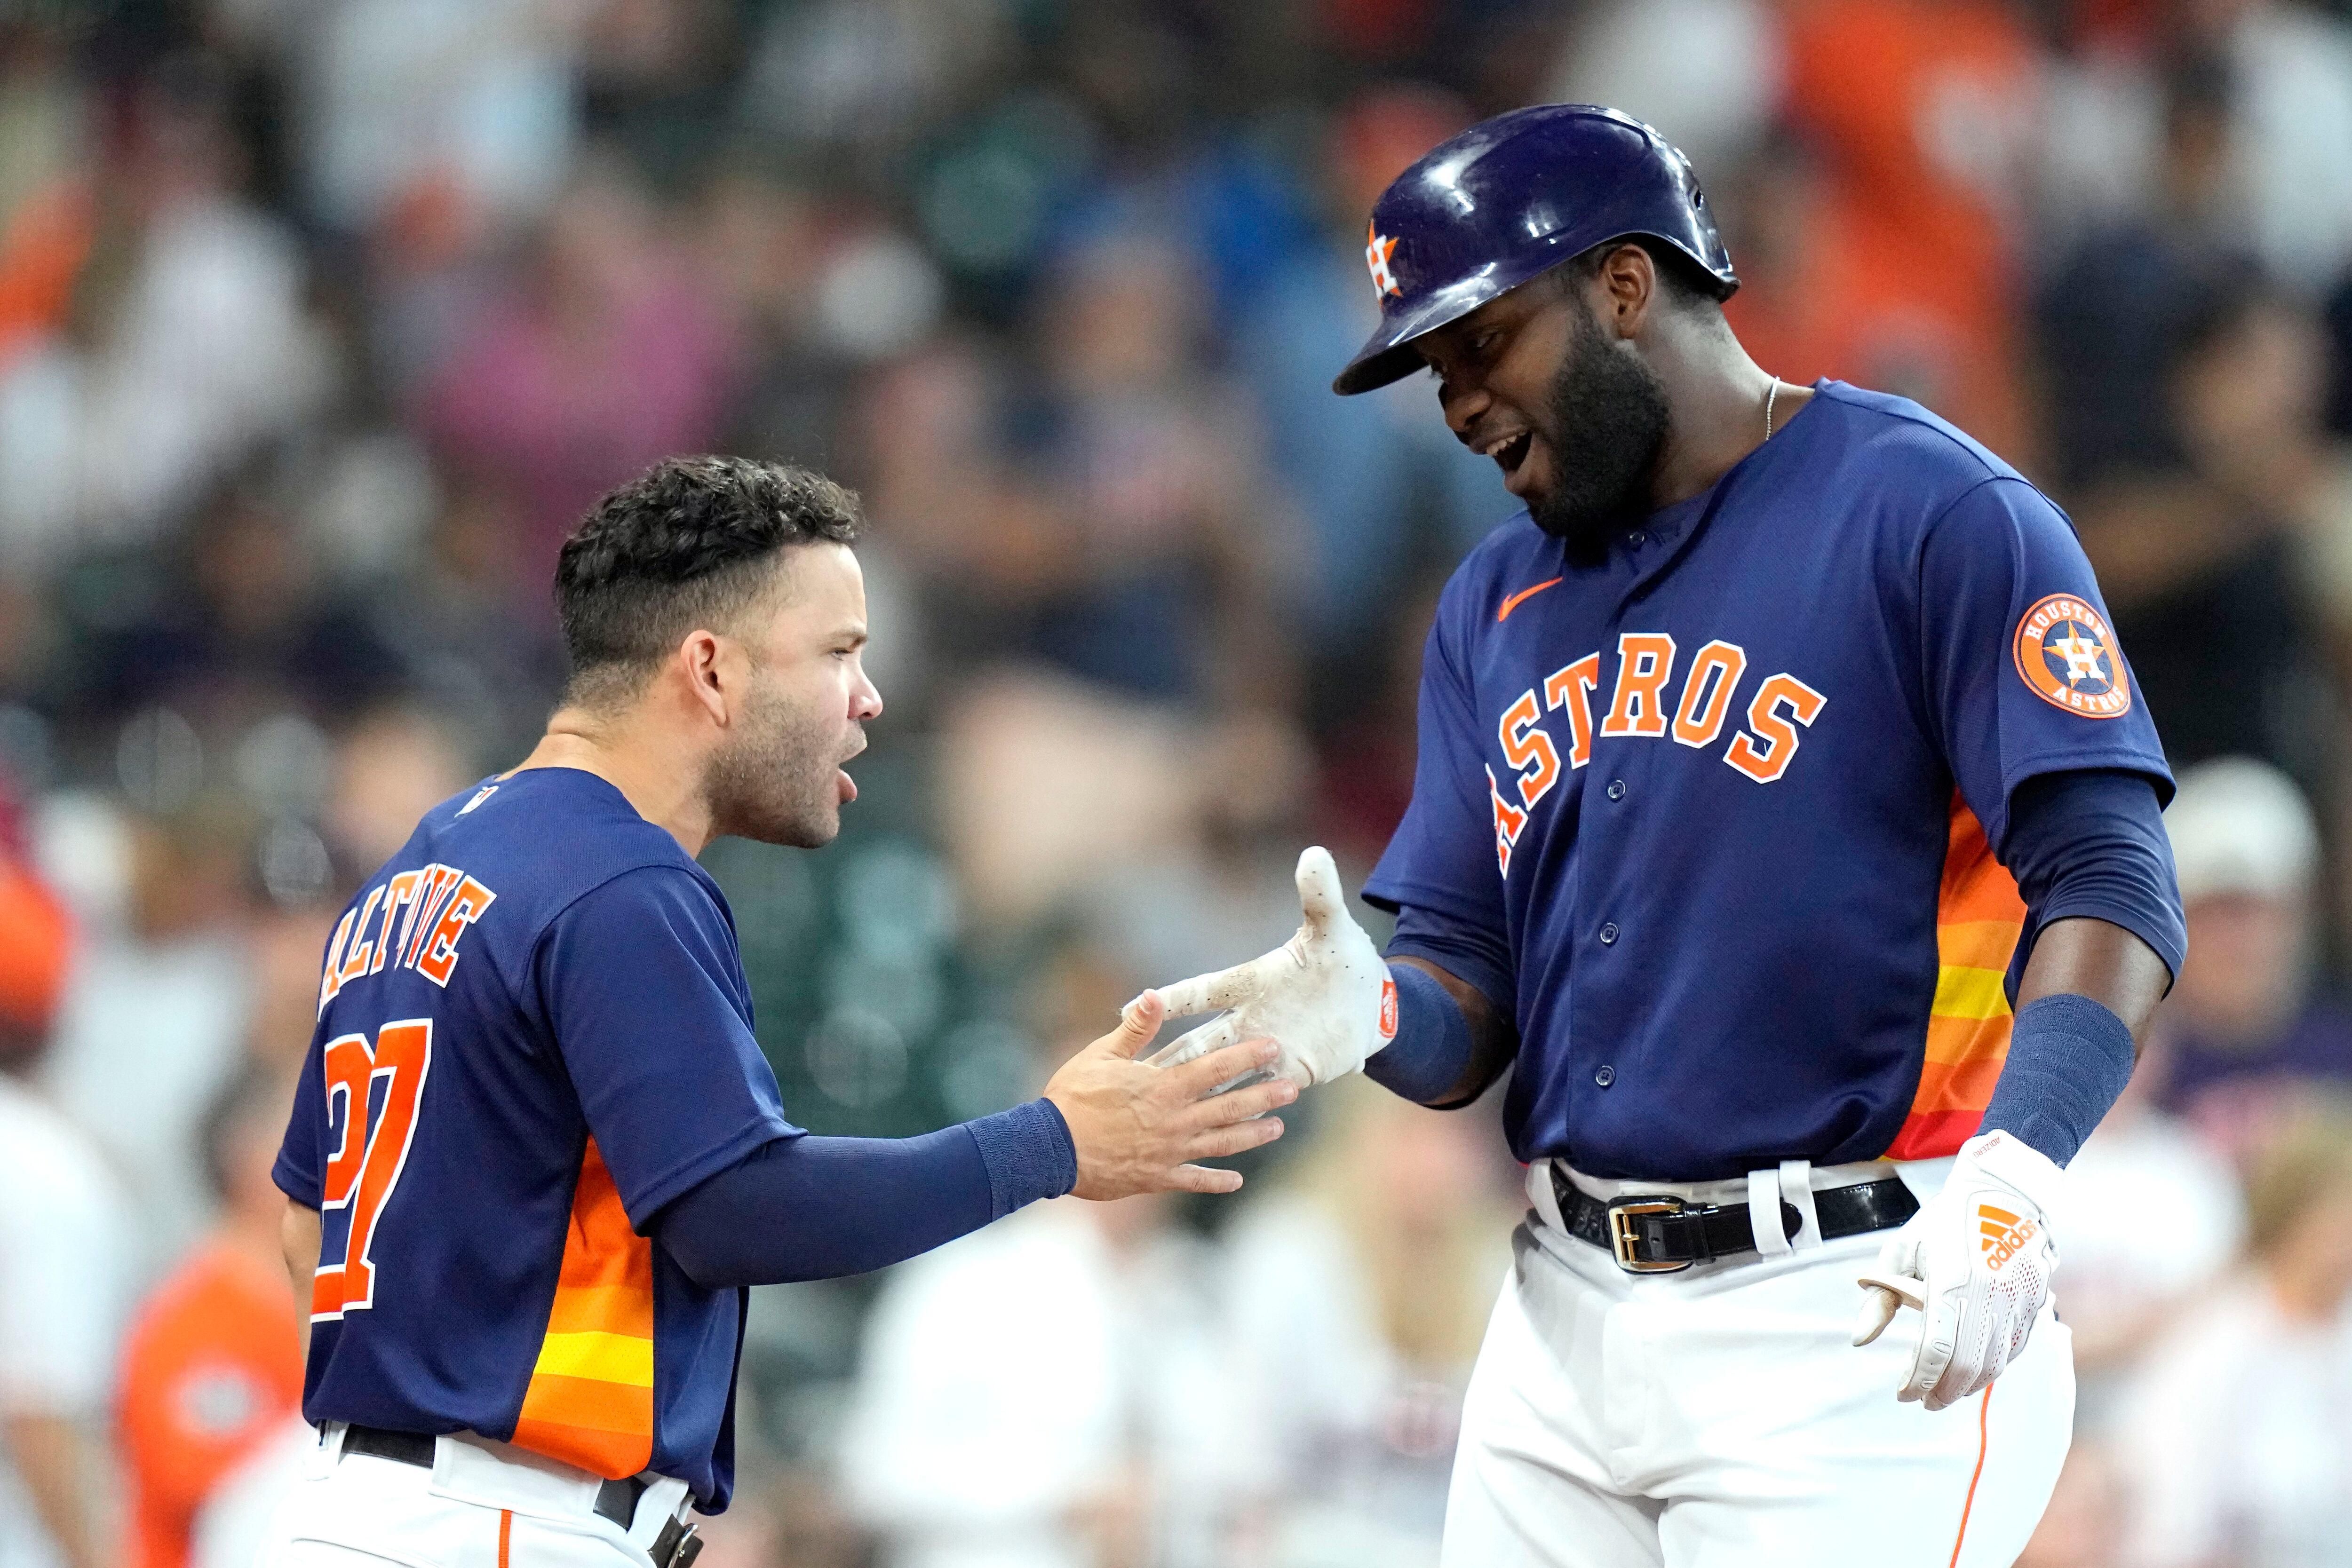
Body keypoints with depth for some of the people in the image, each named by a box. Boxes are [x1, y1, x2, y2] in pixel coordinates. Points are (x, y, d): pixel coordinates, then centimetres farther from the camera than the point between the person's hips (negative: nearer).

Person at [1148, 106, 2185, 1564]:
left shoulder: (1931, 513, -7)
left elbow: (2110, 884, -14)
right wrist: (1374, 1014, -11)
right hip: (1568, 1318, 6)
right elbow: (1469, 1000, 14)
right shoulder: (1497, 607, 15)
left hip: (1854, 1327, -6)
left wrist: (2016, 1175, -30)